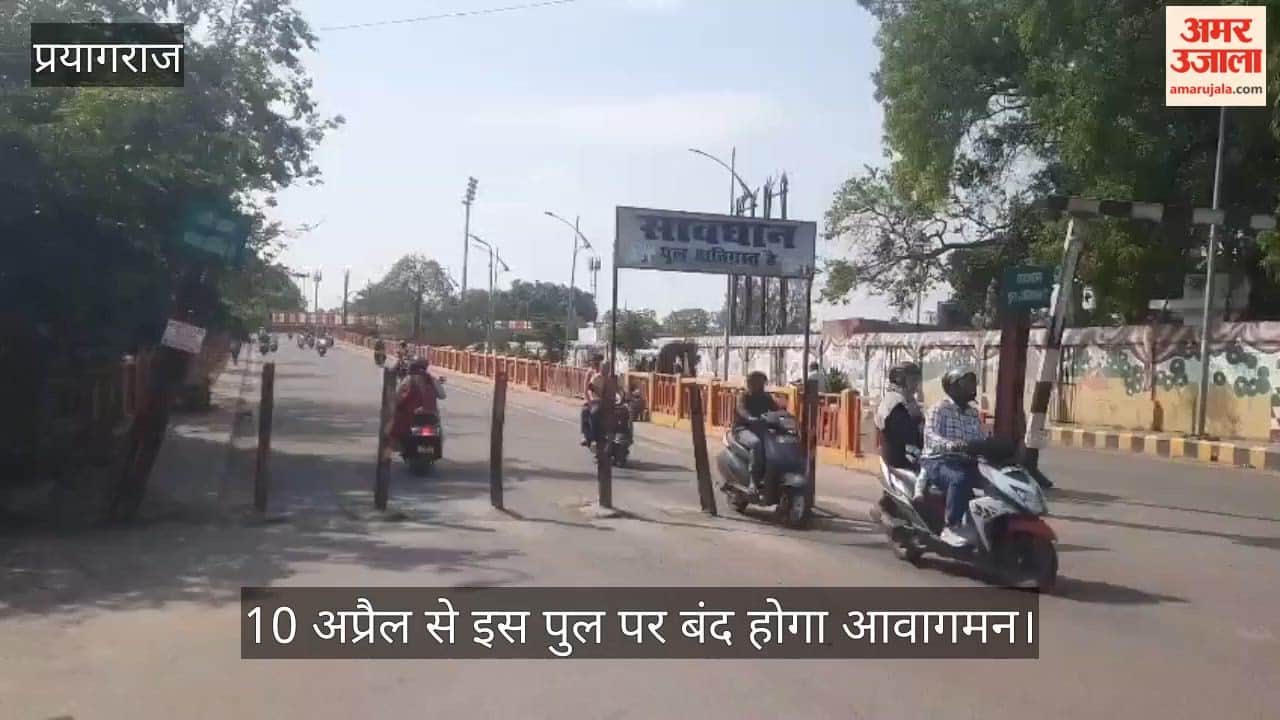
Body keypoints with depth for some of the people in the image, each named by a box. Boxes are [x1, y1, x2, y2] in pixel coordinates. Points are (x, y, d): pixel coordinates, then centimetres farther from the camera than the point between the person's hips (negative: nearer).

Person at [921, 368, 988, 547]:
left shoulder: (973, 413, 17)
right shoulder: (939, 408, -5)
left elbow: (982, 440, 11)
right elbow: (930, 436, -21)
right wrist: (953, 445, -41)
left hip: (965, 462, 6)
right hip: (938, 461, -6)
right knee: (960, 478, -37)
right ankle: (952, 528, -30)